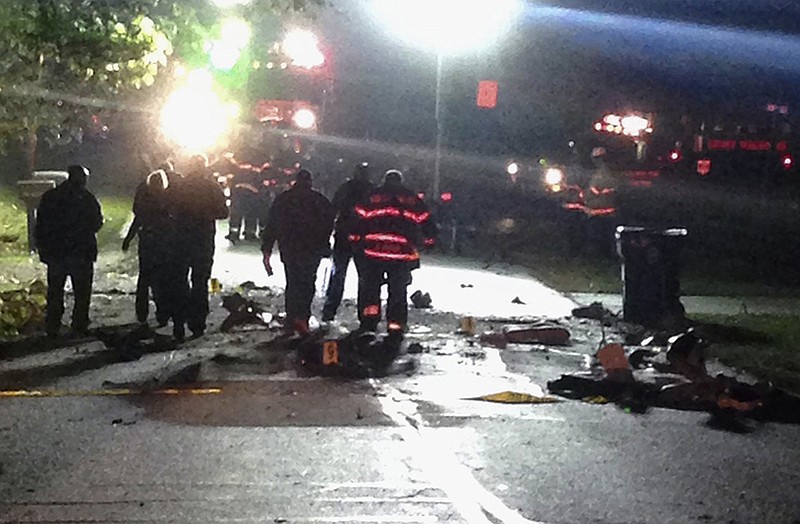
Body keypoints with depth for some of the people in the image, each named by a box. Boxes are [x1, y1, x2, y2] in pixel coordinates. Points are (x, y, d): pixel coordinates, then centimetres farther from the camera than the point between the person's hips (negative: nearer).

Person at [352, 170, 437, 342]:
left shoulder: (371, 197, 8)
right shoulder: (413, 200, 11)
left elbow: (356, 219, 3)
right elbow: (428, 226, 12)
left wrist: (357, 239, 16)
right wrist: (424, 241, 30)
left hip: (372, 252, -1)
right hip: (403, 255, 1)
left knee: (369, 287, 13)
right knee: (398, 292, 11)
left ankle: (369, 321, -1)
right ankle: (396, 330, 9)